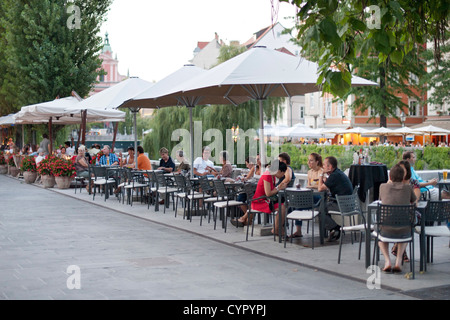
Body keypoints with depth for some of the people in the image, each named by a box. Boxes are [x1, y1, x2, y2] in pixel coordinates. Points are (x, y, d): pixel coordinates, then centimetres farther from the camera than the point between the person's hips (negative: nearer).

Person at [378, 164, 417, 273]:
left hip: (387, 231, -1)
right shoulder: (408, 188, 5)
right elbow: (413, 202, 26)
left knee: (379, 231, 36)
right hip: (404, 231, 1)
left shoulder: (383, 186, 4)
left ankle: (387, 261, 14)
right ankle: (398, 261, 19)